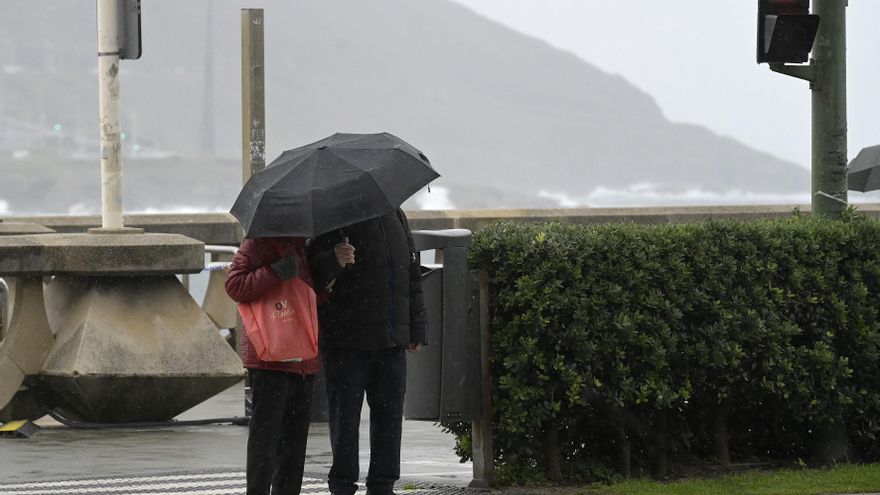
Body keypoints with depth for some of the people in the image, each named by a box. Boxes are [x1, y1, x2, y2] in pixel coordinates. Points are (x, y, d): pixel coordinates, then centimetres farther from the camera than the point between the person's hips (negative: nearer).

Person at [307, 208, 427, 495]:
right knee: (345, 417, -1)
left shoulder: (395, 216, 13)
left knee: (390, 415, 8)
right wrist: (333, 261, -33)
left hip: (392, 342, 6)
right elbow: (314, 274, -12)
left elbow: (412, 277, 20)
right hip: (347, 342, -5)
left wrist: (417, 330, 16)